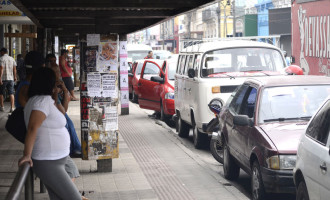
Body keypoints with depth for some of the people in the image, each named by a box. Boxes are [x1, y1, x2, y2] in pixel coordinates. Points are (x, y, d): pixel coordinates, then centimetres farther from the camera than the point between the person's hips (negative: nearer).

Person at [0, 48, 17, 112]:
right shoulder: (12, 59, 9)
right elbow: (14, 69, 8)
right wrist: (15, 77, 16)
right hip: (11, 78, 4)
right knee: (11, 93, 0)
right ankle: (12, 108, -8)